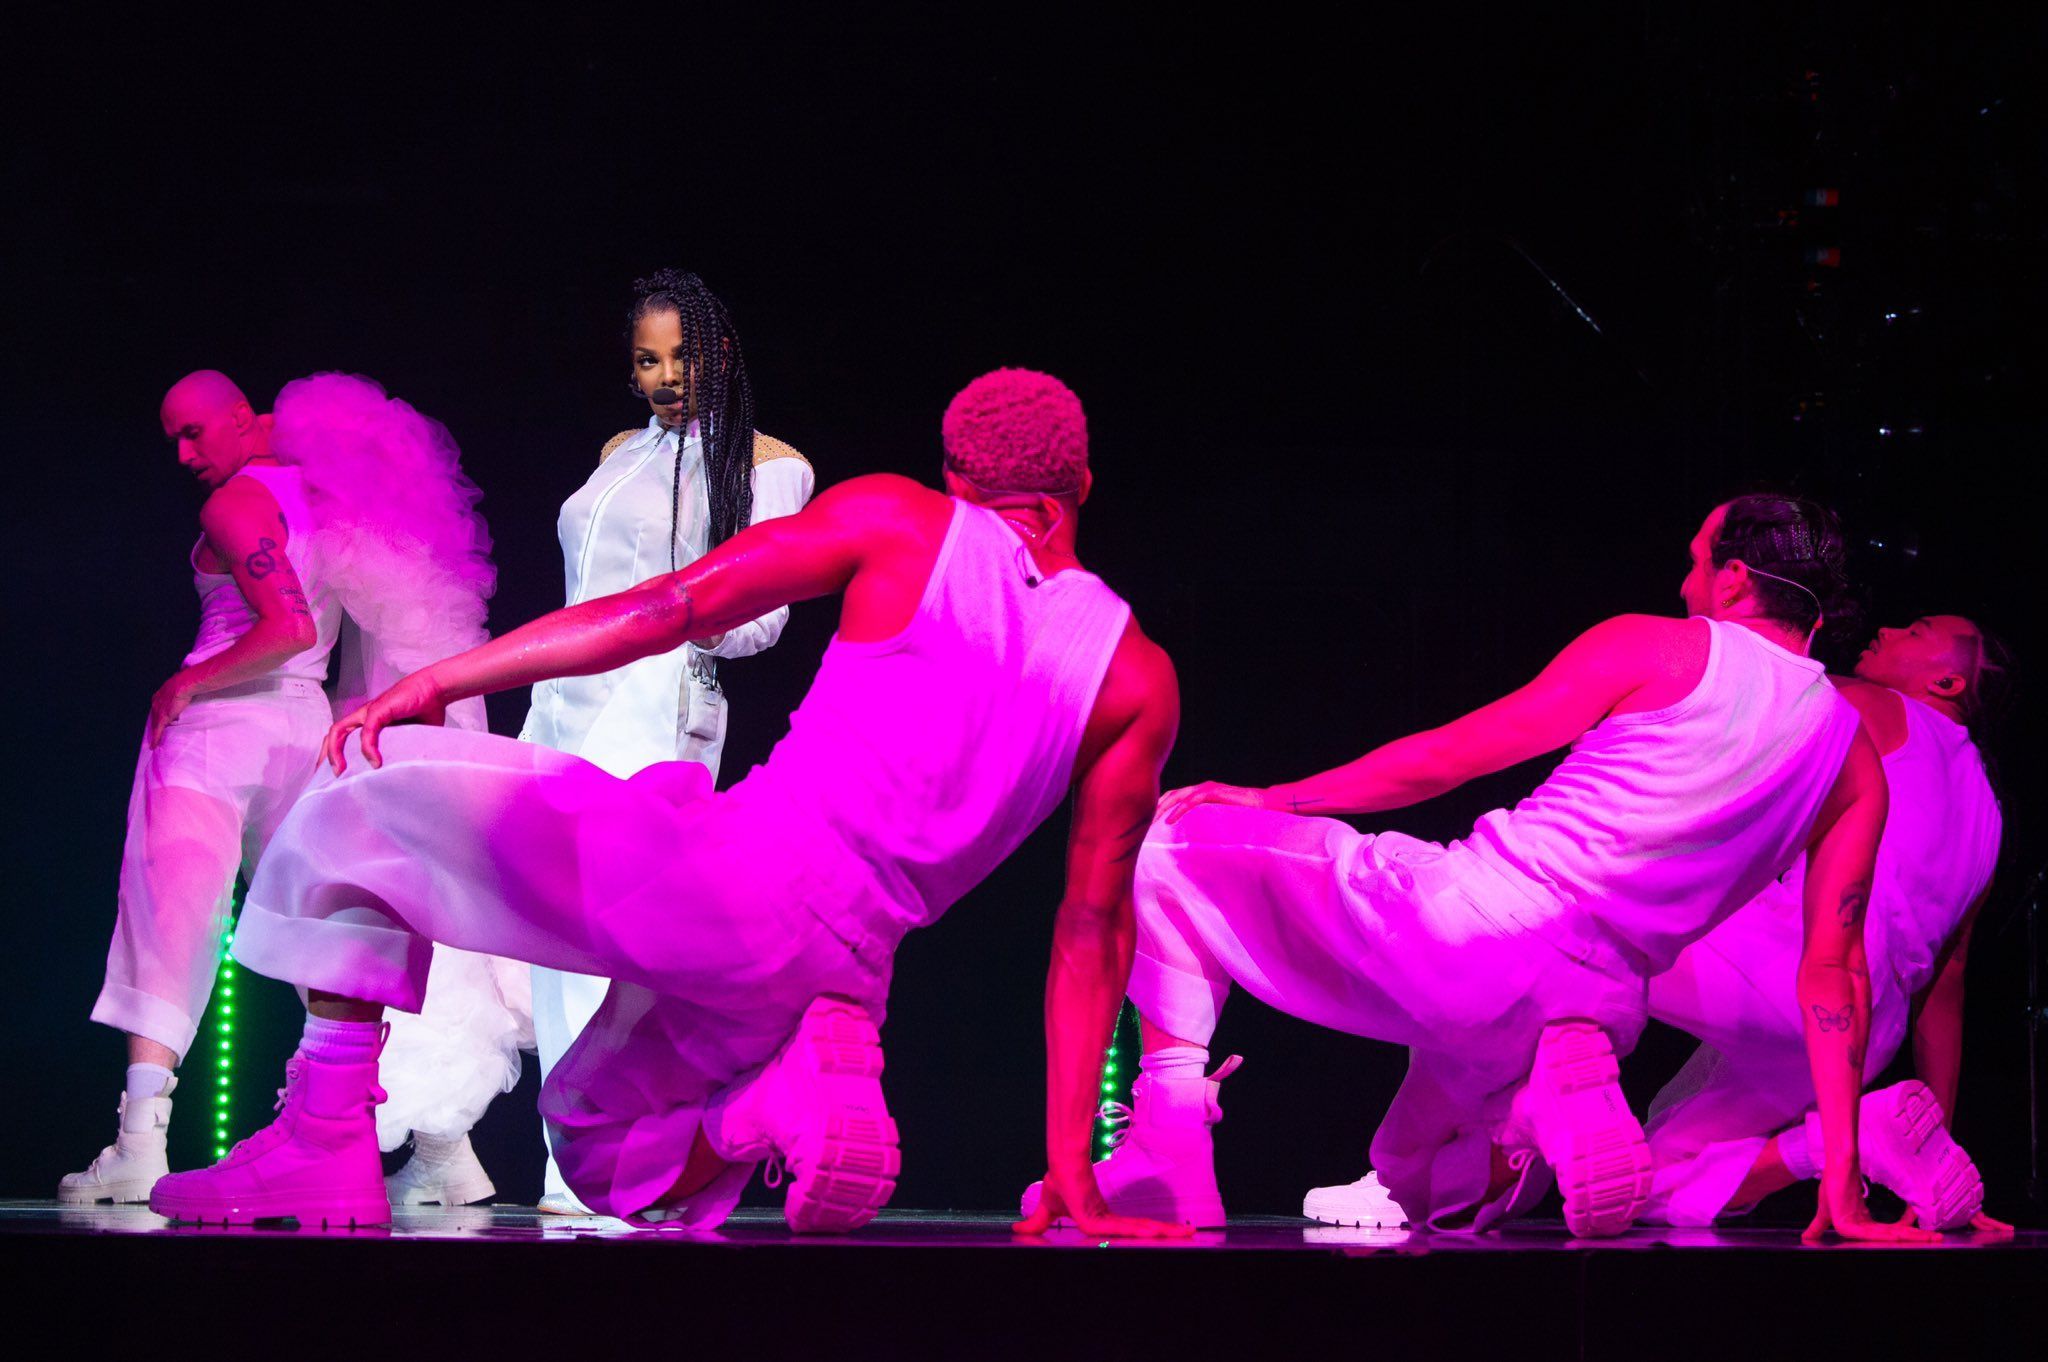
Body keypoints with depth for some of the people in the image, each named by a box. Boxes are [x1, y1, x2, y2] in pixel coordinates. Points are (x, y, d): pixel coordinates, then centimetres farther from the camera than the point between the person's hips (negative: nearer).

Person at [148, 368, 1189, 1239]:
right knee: (592, 1144, 31)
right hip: (840, 976, 4)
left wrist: (435, 681, 6)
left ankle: (325, 1139, 2)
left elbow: (658, 613, 0)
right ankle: (797, 1081, -2)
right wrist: (1070, 1173, 10)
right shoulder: (1139, 680, 11)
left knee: (365, 789, 15)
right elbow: (1094, 931, 9)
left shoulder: (901, 522, 4)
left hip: (725, 881, -4)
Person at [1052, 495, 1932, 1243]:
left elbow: (1444, 759, 4)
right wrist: (1842, 1187, 10)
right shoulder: (1858, 767, 12)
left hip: (1462, 924, -5)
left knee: (1173, 845, 14)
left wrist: (1267, 799, 16)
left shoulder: (1650, 650, 1)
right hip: (1590, 1000, 5)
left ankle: (1168, 1157, -1)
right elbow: (1835, 977, 8)